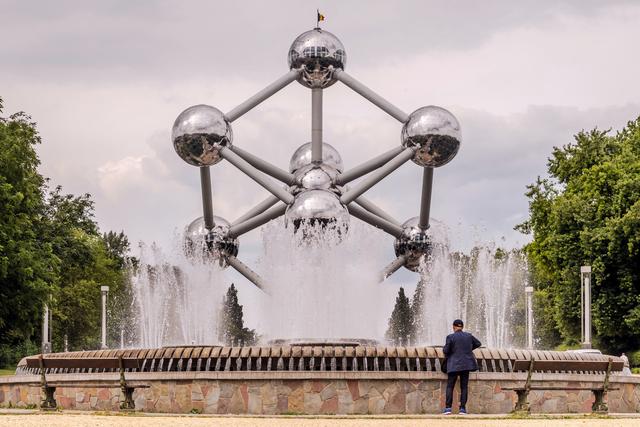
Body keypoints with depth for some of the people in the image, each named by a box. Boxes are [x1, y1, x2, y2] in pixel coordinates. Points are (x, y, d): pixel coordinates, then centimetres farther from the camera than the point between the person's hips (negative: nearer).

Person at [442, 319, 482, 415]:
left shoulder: (450, 337, -10)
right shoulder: (468, 336, 4)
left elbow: (446, 350, -10)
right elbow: (478, 343, 19)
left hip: (454, 365, -3)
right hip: (466, 365, 3)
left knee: (450, 386, 3)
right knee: (464, 387, 7)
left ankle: (448, 407, -6)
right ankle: (462, 408, 3)